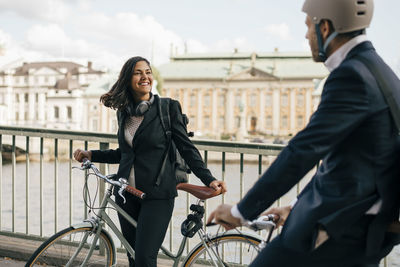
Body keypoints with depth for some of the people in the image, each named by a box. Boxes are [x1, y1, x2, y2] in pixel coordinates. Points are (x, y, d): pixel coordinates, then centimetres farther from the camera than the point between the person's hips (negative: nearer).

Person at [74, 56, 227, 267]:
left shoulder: (168, 107, -4)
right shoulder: (124, 112, 11)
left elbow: (186, 148, -4)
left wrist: (209, 180, -13)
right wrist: (91, 154, 15)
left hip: (157, 195, -5)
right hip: (127, 194, 5)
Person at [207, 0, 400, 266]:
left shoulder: (352, 76, -18)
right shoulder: (375, 69, 14)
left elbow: (303, 151, -23)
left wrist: (241, 211, -15)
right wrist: (299, 206, 22)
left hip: (342, 228, -10)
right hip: (366, 225, 10)